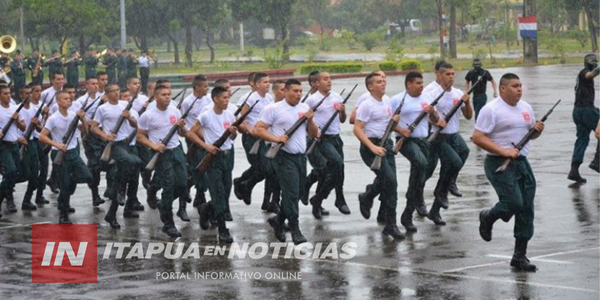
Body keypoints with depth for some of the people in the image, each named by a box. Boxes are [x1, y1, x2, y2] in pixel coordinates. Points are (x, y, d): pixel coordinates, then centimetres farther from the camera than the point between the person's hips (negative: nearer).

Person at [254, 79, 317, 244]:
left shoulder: (305, 108, 12)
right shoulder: (274, 109, -4)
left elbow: (314, 134, 15)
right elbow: (257, 130, -7)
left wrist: (310, 120, -4)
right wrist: (276, 139, -19)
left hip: (301, 156, 6)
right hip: (284, 156, -6)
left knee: (298, 193, 12)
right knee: (291, 192, -10)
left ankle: (279, 220, 31)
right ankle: (295, 230, -5)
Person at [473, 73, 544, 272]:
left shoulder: (525, 108, 12)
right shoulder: (491, 109, -10)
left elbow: (531, 133, 24)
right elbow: (478, 138, -15)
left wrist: (538, 130, 0)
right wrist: (504, 151, -22)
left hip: (522, 162, 7)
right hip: (499, 164, -7)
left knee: (526, 210, 4)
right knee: (514, 203, -20)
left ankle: (520, 256, 12)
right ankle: (488, 218, 13)